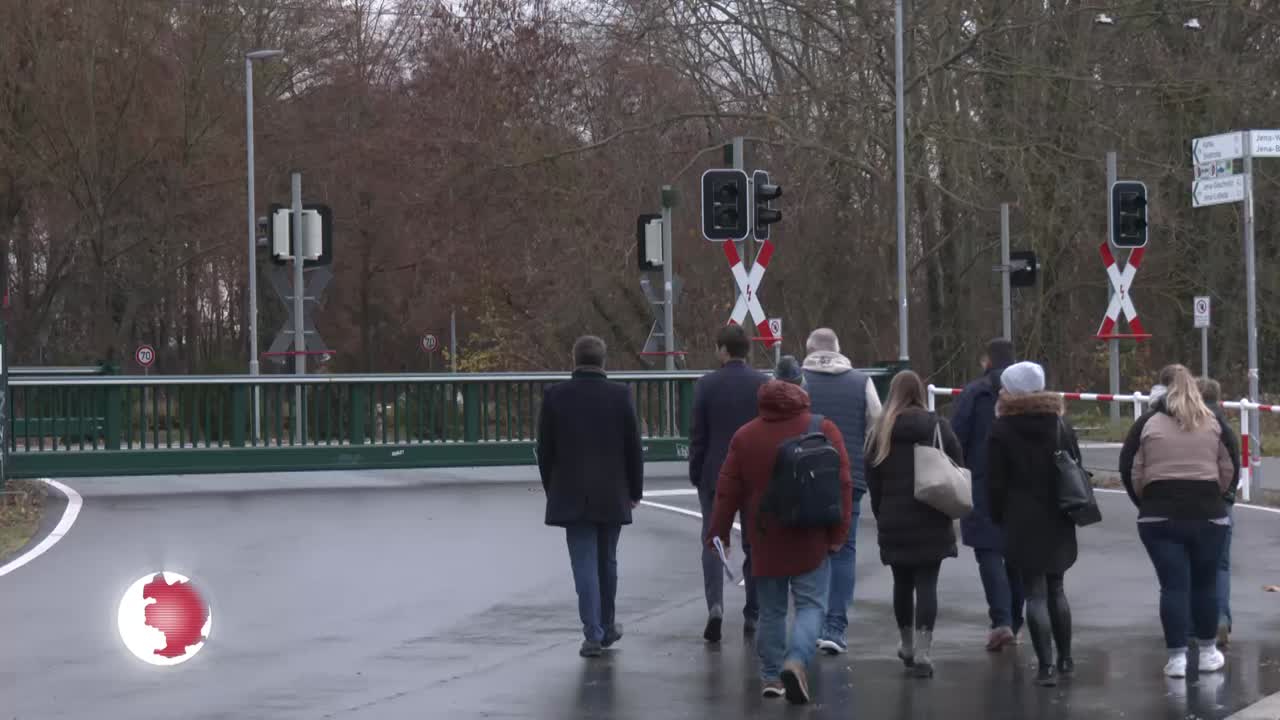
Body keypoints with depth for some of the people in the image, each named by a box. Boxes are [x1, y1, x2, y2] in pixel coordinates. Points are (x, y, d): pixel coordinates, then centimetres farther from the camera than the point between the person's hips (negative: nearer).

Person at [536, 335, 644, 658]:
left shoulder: (555, 395, -5)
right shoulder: (620, 395, -5)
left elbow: (545, 450, -1)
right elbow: (634, 447, -1)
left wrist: (552, 491, 11)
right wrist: (635, 490, 9)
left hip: (572, 495, -1)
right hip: (612, 495, 1)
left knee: (585, 564, -1)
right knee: (607, 561, 15)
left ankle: (593, 635, -9)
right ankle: (606, 627, 27)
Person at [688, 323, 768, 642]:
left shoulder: (706, 385, -5)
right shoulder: (764, 384, -2)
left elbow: (698, 435, -3)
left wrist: (695, 475, 7)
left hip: (716, 475, -1)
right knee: (755, 545, 10)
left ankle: (715, 605, -16)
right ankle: (752, 615, 14)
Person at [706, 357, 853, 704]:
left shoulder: (745, 436, 2)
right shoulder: (824, 430, -5)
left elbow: (728, 491, 3)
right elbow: (842, 486, -7)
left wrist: (718, 533, 11)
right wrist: (838, 533, -2)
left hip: (765, 542, 3)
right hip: (811, 541, -3)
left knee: (771, 610, 13)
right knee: (811, 606, 0)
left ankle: (772, 676, 15)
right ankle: (796, 661, -21)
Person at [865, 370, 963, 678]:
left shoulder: (879, 432, -1)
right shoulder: (938, 427, -2)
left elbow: (873, 482, 2)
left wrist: (881, 516, 10)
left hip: (893, 522, 1)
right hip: (932, 522, -1)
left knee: (902, 583, 15)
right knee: (927, 584, -1)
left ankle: (908, 647, 28)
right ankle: (922, 652, -11)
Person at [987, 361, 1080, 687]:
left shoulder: (1002, 430, -6)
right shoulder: (1061, 424, 6)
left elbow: (995, 481, -5)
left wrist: (999, 516, 6)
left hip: (1022, 522, -4)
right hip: (1058, 522, 4)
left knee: (1035, 592, -3)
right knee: (1056, 589, 17)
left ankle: (1046, 665, -8)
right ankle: (1065, 658, 23)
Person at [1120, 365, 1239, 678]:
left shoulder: (1148, 423, 2)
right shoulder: (1214, 423, 6)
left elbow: (1131, 472, 1)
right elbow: (1231, 472, 5)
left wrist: (1146, 504, 16)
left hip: (1160, 517, -1)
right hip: (1209, 515, 1)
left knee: (1173, 585, -1)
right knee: (1205, 583, 14)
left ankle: (1177, 658, -3)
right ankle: (1208, 652, 24)